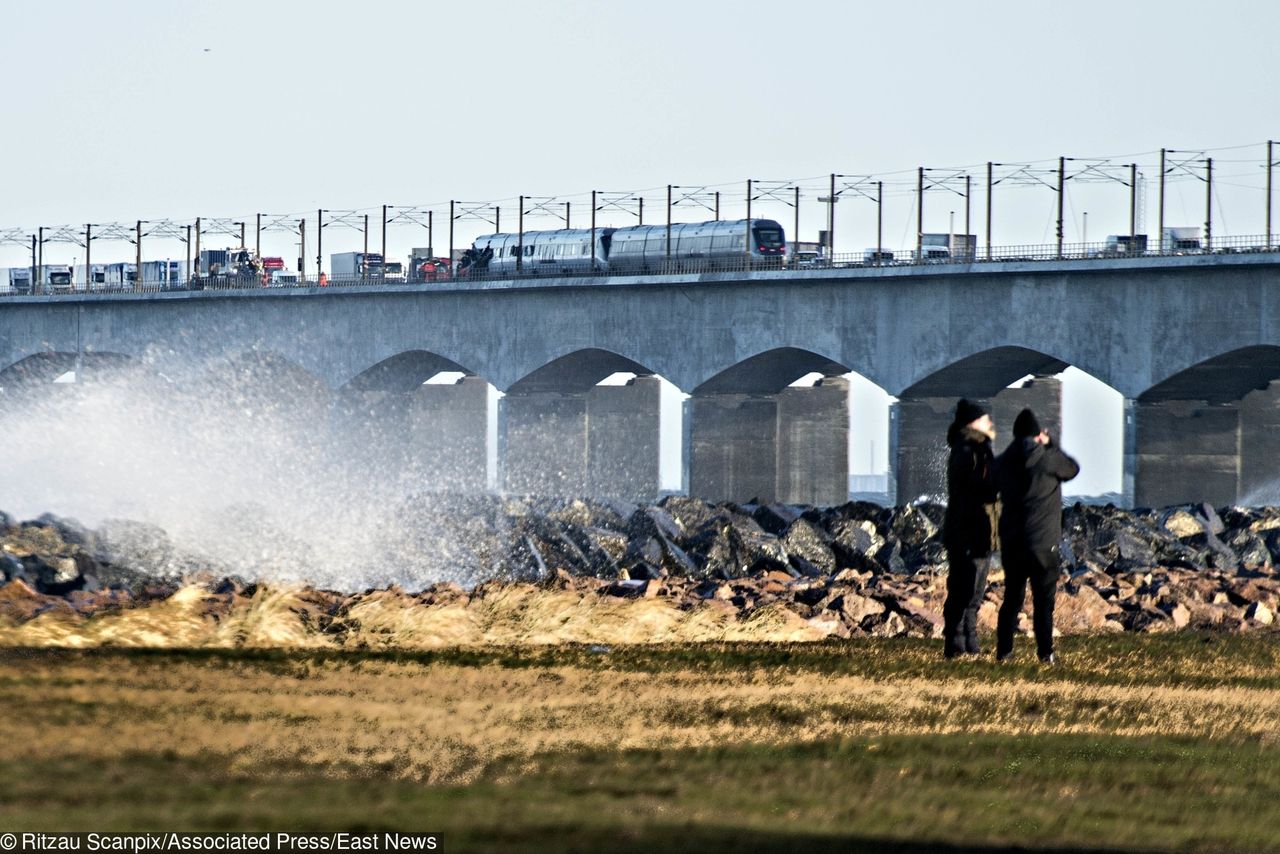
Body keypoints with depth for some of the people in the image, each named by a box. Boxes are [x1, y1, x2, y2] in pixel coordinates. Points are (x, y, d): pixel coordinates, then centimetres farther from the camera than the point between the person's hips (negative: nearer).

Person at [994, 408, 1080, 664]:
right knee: (1044, 599, 2)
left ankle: (1003, 650, 11)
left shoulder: (1003, 462, 2)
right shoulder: (1047, 459, -11)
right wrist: (1051, 444, 17)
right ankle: (1045, 652, -2)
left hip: (1011, 540, 4)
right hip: (1042, 541, -4)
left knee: (1012, 597, 13)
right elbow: (1072, 468, 7)